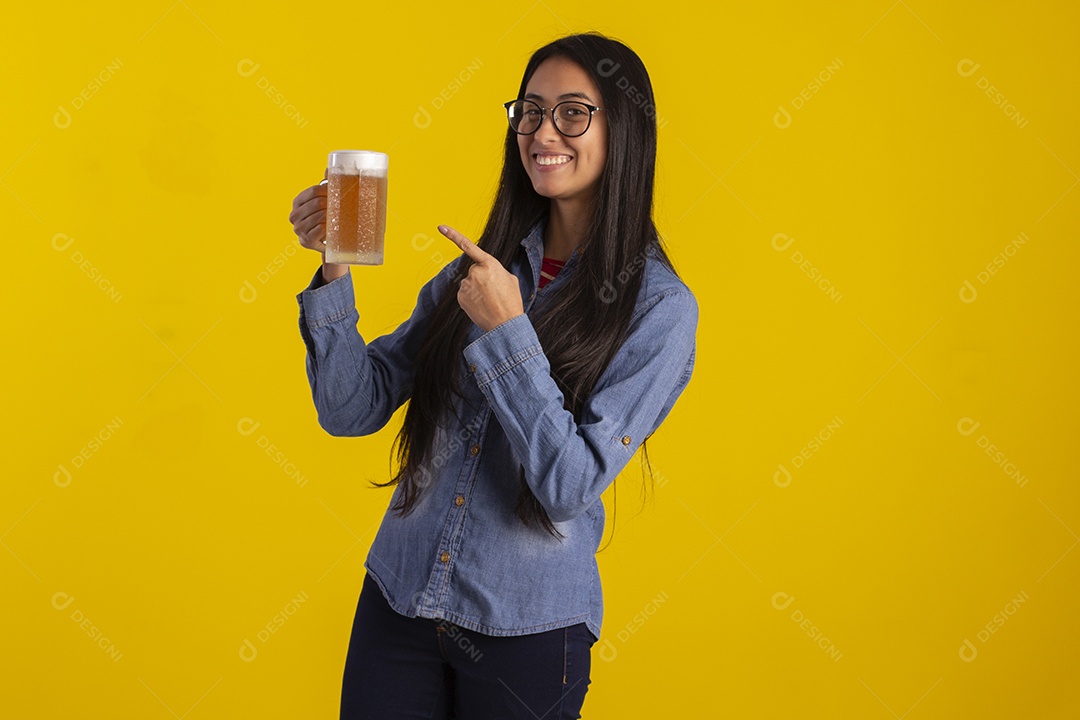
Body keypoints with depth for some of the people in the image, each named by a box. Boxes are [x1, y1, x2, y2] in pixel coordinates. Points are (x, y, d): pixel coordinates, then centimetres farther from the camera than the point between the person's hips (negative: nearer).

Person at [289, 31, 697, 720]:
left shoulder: (659, 307, -10)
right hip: (397, 601, 4)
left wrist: (508, 332, -22)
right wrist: (336, 268, -11)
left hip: (526, 633, -3)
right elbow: (353, 409, 0)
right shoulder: (478, 268, 4)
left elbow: (572, 486, -18)